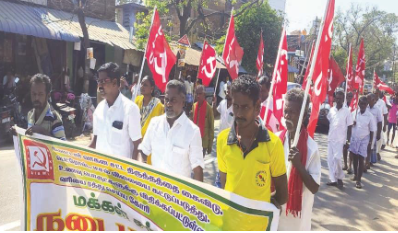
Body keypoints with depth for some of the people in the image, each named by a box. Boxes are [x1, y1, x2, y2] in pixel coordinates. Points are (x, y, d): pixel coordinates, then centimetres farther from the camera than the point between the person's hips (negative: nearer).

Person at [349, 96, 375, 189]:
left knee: (361, 159, -3)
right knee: (354, 158, 13)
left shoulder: (370, 116, -10)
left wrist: (370, 142, -3)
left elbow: (372, 130, -3)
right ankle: (355, 174, 32)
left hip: (364, 140, -3)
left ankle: (358, 180, 2)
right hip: (354, 138, 3)